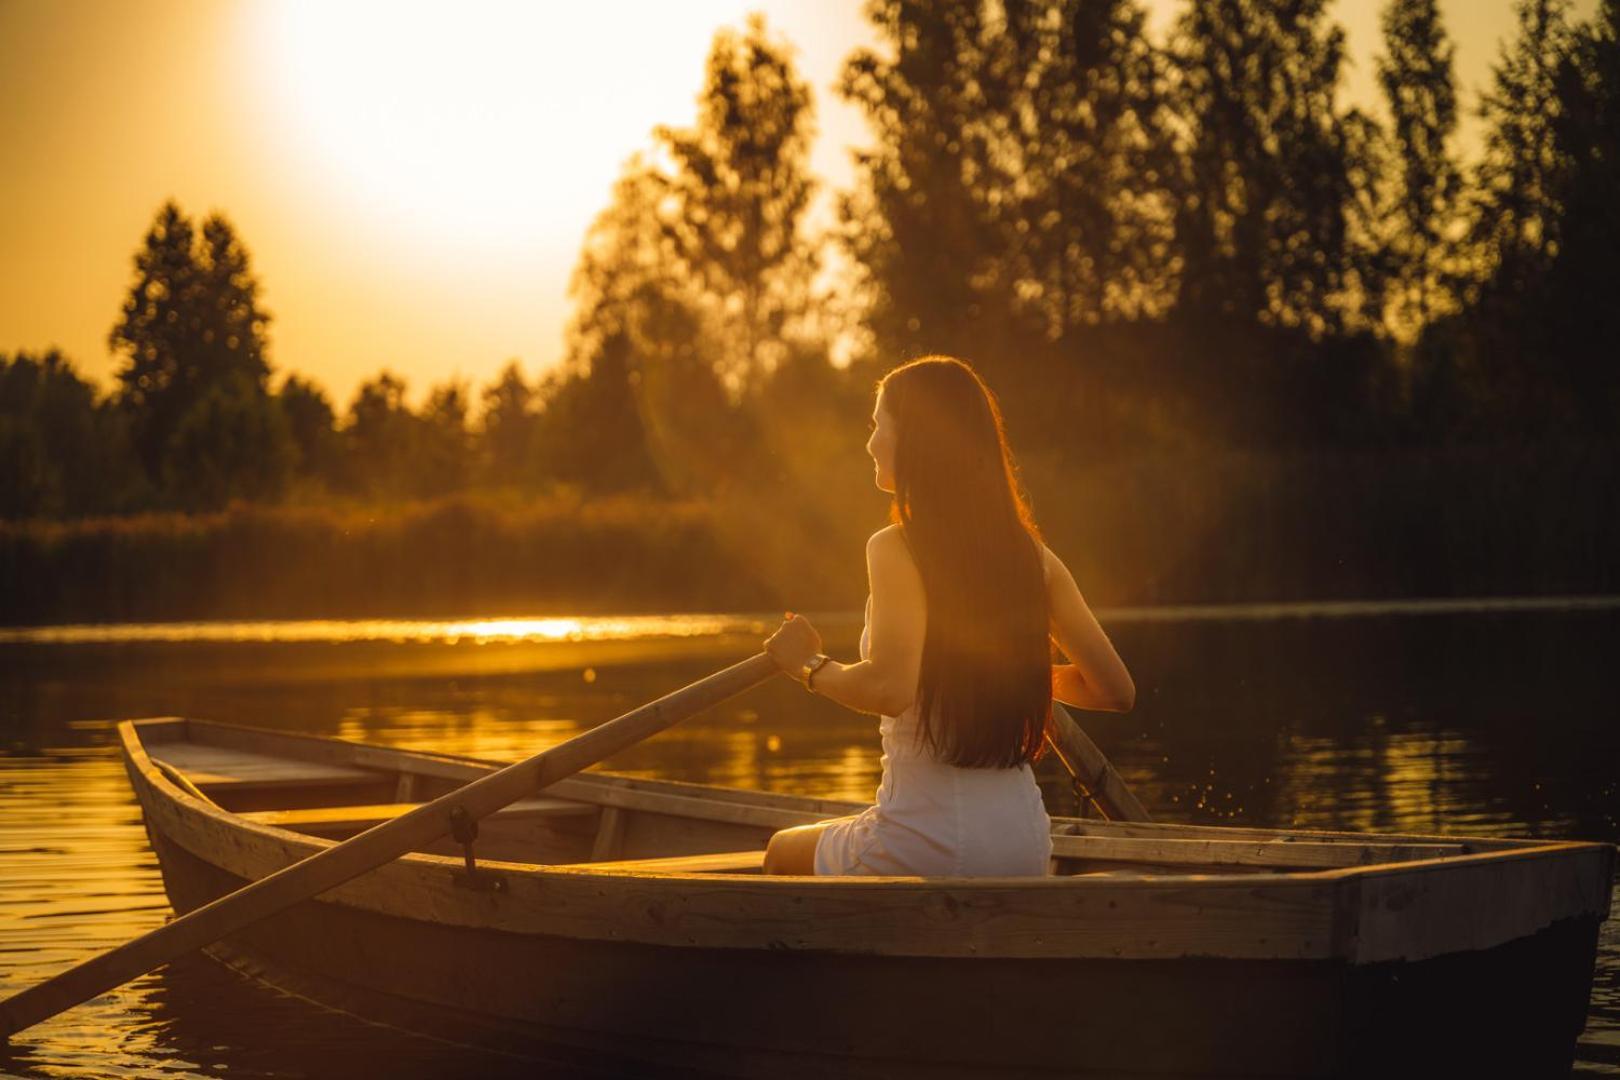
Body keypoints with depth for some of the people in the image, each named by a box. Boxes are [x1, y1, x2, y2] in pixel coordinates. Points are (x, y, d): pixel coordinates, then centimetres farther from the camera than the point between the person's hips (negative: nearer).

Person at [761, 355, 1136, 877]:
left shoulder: (896, 549, -12)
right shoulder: (1032, 555, 4)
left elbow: (888, 689, -27)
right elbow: (1117, 691, 6)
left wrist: (811, 666, -7)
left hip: (926, 846, -6)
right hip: (1025, 843, 6)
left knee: (784, 853, 26)